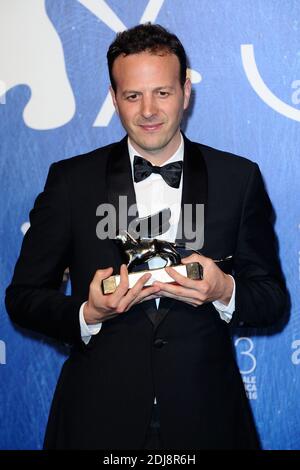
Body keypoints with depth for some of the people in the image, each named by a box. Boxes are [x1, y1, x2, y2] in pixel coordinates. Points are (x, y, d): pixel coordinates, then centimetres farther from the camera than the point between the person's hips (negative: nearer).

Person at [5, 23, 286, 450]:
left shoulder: (239, 178, 0)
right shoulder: (71, 180, -2)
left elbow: (273, 299, 2)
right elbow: (23, 296, 0)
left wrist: (225, 291, -18)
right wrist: (88, 315, -19)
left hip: (205, 418, 1)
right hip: (98, 418, -1)